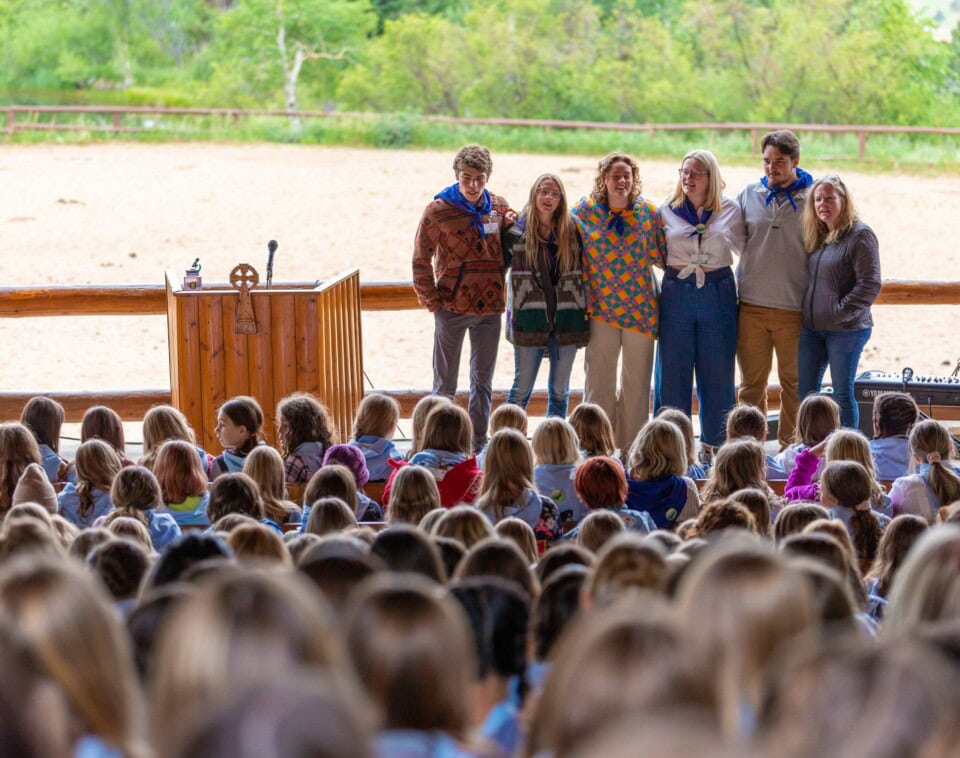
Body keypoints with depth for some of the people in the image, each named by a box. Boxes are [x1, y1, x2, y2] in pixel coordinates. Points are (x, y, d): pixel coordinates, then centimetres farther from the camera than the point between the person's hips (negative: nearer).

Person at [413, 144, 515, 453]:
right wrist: (431, 300, -8)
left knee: (483, 381, 11)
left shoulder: (498, 207, 3)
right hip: (452, 307, -4)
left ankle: (478, 444, 20)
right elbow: (421, 259, -4)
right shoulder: (438, 210, -8)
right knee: (445, 383, 6)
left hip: (489, 308, 4)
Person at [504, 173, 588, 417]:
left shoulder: (571, 230, 5)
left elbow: (584, 268, 13)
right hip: (530, 319, -2)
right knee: (522, 389, 1)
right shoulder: (517, 230, -1)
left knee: (559, 391, 8)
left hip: (565, 320, 2)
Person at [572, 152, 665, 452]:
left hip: (641, 309, 1)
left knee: (637, 379, 6)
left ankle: (631, 447, 15)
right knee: (599, 378, 0)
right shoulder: (585, 211, 1)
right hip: (601, 306, -1)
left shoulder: (648, 212, 2)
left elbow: (663, 255, 7)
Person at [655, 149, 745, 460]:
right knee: (672, 371, 3)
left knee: (717, 372, 5)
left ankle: (713, 444, 16)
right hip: (677, 293, 1)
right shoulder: (667, 211, 4)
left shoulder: (730, 209, 2)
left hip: (718, 294, 0)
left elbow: (744, 247, 13)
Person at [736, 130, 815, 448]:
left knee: (793, 382, 8)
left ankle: (789, 446, 18)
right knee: (752, 382, 9)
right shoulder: (749, 195, 6)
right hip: (752, 306, 2)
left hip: (795, 309, -2)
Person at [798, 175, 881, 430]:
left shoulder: (860, 235, -11)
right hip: (812, 327, 7)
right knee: (805, 390, 8)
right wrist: (808, 312, 10)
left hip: (846, 330, -7)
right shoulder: (817, 236, 12)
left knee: (843, 394, 0)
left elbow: (869, 285, -16)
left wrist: (840, 311, -17)